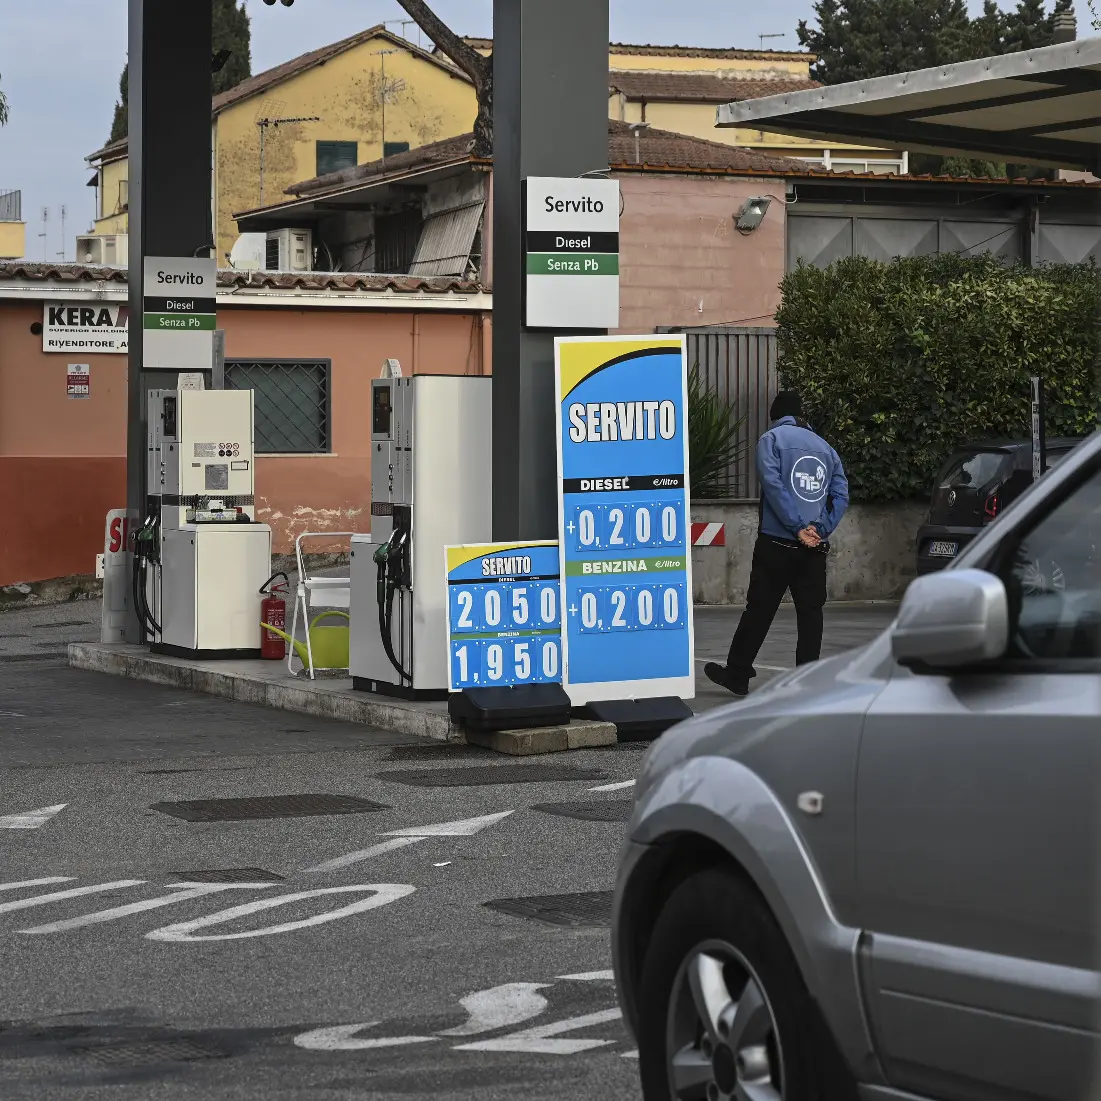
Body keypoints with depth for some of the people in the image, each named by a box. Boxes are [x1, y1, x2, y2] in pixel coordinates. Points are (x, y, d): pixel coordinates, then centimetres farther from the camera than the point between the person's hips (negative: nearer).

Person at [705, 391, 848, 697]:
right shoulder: (824, 446, 15)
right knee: (810, 612, 6)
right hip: (816, 547, 4)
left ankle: (737, 674, 11)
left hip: (777, 544, -4)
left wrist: (798, 527, -13)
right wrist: (821, 530, -2)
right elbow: (841, 494, 5)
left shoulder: (772, 439, 0)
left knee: (759, 610, 4)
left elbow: (774, 487, -14)